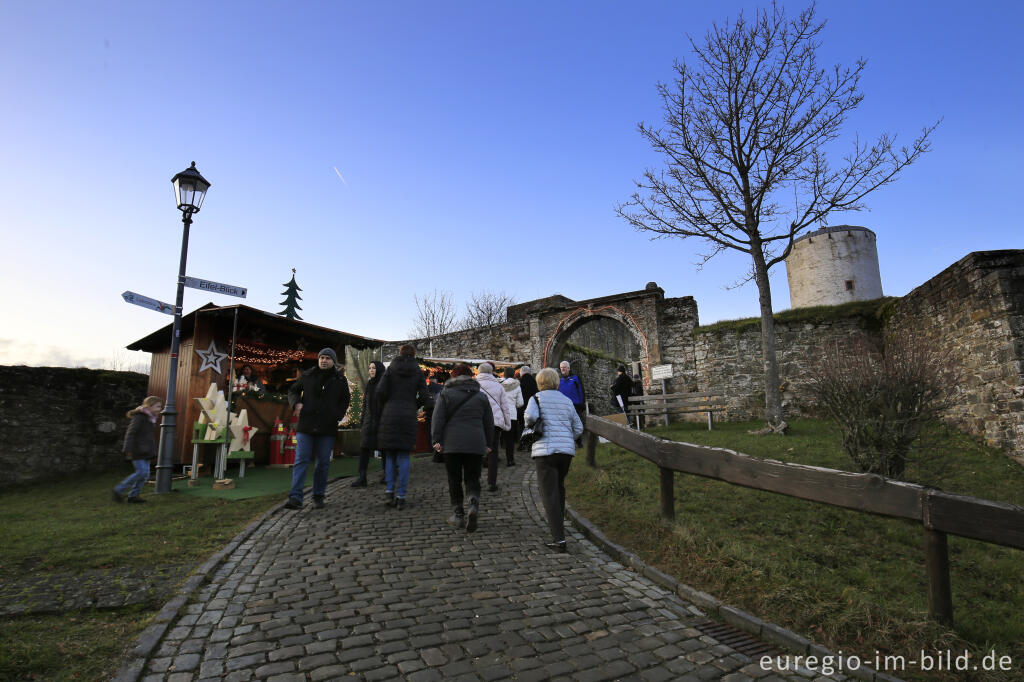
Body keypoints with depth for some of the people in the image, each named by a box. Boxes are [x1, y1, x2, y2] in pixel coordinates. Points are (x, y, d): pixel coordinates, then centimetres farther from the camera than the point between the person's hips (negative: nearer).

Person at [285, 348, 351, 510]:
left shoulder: (340, 381, 7)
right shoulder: (307, 376, 6)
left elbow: (345, 400, 16)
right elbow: (293, 390, 16)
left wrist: (337, 415, 1)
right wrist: (296, 403, -5)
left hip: (327, 428, 0)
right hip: (306, 426, 0)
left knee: (322, 463, 5)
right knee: (301, 460, -6)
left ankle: (319, 496, 18)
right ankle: (295, 498, -7)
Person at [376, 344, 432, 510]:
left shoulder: (391, 369, 6)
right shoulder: (418, 372, 7)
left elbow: (381, 392, -6)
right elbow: (425, 398, -1)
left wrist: (380, 412, 8)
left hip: (390, 415, 0)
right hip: (408, 416, 0)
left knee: (390, 455, 12)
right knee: (403, 456, 5)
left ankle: (389, 491, 0)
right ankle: (401, 496, 3)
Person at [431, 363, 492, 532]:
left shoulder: (445, 394, 5)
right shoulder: (481, 396, 12)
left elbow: (437, 419, -3)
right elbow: (489, 423, 14)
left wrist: (436, 440, -1)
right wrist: (487, 443, 22)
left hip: (452, 443, -1)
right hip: (476, 444, 2)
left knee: (454, 480, 10)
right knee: (472, 478, 8)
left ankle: (458, 514, 12)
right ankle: (474, 504, -17)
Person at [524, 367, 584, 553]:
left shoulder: (537, 398, -1)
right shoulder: (567, 401, 13)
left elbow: (530, 415, -20)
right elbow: (578, 428, 13)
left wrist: (529, 426, 0)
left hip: (545, 450, -5)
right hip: (567, 450, 5)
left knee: (549, 494, -4)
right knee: (559, 487, 24)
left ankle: (559, 538, -10)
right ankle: (558, 523, 38)